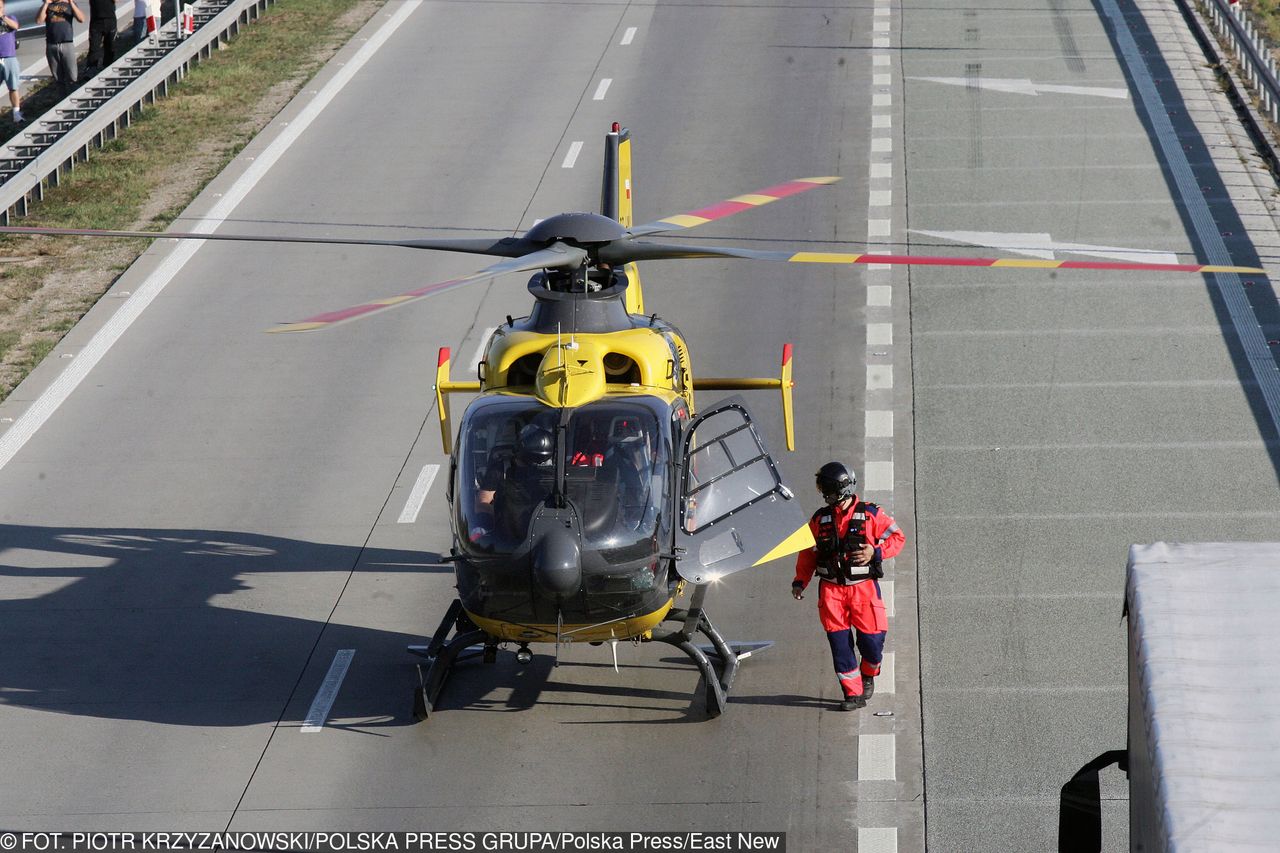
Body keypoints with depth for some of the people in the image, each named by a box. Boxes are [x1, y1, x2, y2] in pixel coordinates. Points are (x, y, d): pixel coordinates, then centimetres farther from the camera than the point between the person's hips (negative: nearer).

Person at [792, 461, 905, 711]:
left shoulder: (870, 514, -1)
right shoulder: (819, 519, 7)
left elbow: (896, 536, 3)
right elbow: (809, 552, 13)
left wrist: (875, 552, -13)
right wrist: (800, 581, 4)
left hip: (864, 587, -2)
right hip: (831, 590, 2)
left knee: (871, 639, -5)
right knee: (839, 642, -3)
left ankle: (868, 674, 28)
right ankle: (853, 693, 5)